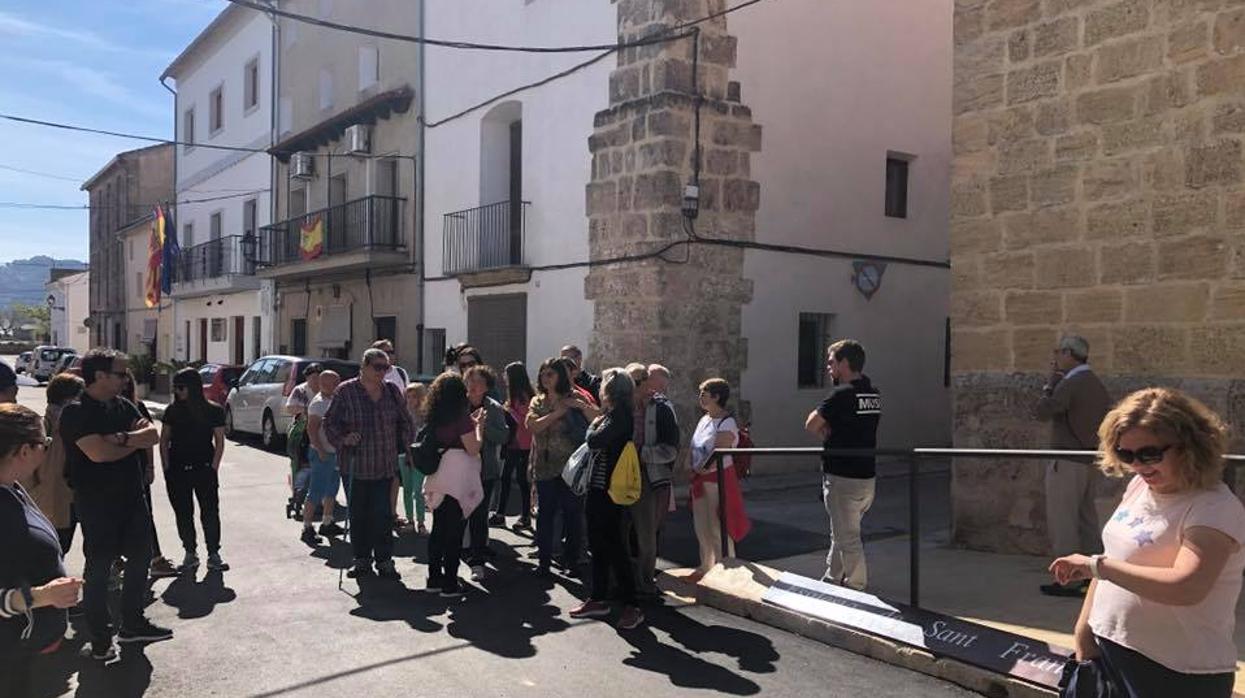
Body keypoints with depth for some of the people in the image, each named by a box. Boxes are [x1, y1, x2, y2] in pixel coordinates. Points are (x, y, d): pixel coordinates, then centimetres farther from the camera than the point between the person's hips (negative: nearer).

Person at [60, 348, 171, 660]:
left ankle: (132, 623, 30)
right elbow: (99, 452, -25)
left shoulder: (123, 406, 8)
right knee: (98, 568, 3)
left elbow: (153, 435, -3)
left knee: (140, 557, 15)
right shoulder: (76, 412, -14)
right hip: (97, 502, -7)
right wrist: (136, 440, -9)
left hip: (132, 497, 7)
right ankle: (100, 637, 16)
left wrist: (122, 438, -21)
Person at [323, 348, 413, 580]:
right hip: (355, 465, -1)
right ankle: (362, 559, 21)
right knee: (358, 514, 8)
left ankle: (384, 559, 10)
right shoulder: (345, 391, -4)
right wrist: (343, 439, -14)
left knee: (383, 513, 0)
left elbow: (405, 422, 15)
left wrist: (406, 445, 7)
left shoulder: (392, 391, 5)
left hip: (385, 465, 1)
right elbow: (330, 422, 1)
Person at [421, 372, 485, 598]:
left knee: (438, 528, 15)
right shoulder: (461, 416, -13)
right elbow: (473, 448, -13)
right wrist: (479, 425, 0)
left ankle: (434, 577, 22)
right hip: (457, 479, -7)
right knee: (454, 531, 0)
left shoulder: (434, 416, 7)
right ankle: (450, 583, 4)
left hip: (438, 478, 7)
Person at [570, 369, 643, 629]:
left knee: (613, 545, -5)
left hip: (608, 490, -10)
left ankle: (631, 606, 2)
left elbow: (595, 440, -25)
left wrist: (593, 425, -7)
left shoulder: (620, 416, -17)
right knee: (598, 544, 15)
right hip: (598, 486, 10)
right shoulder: (612, 415, 11)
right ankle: (599, 599, 26)